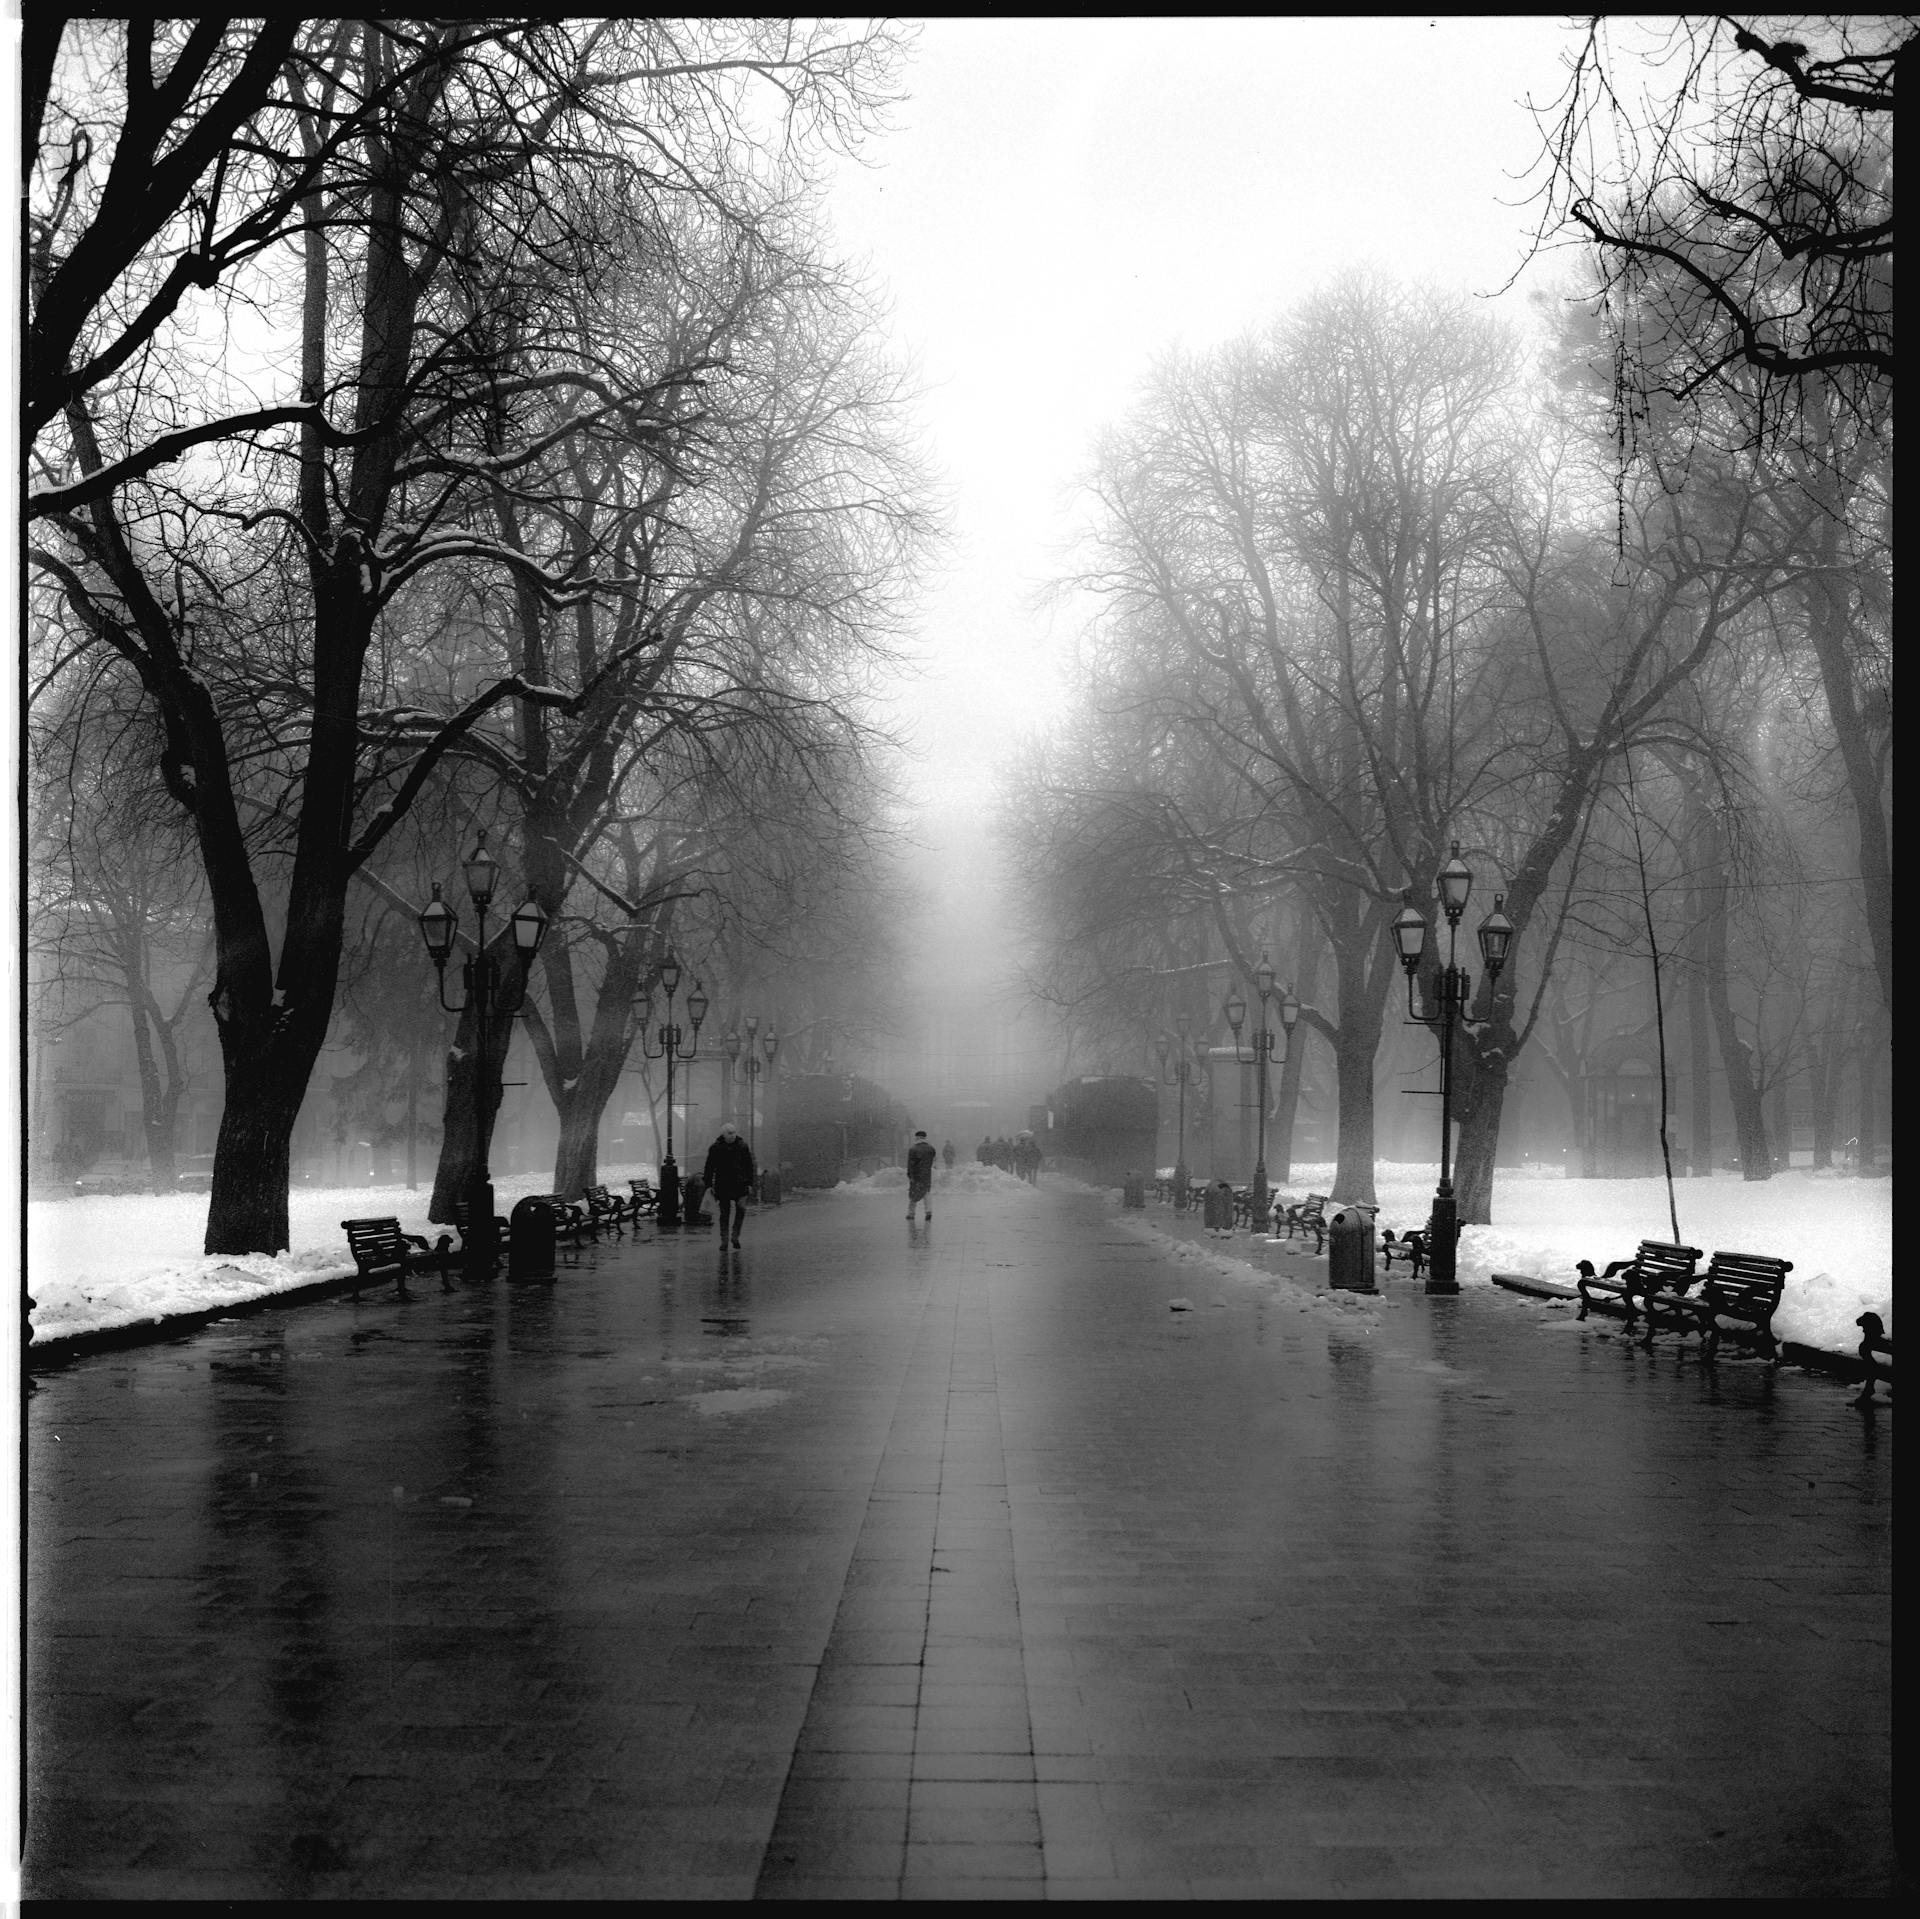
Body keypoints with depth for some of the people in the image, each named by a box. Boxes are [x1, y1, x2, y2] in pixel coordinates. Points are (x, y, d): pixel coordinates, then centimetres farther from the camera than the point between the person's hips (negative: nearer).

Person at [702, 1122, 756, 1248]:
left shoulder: (743, 1146, 4)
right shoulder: (715, 1148, -1)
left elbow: (749, 1166, 9)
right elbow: (709, 1167, 2)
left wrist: (749, 1183, 5)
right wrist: (709, 1185, -3)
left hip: (740, 1183, 1)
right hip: (722, 1184, -1)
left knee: (741, 1208, -13)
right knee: (724, 1213, 4)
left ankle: (735, 1236, 4)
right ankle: (724, 1241, 12)